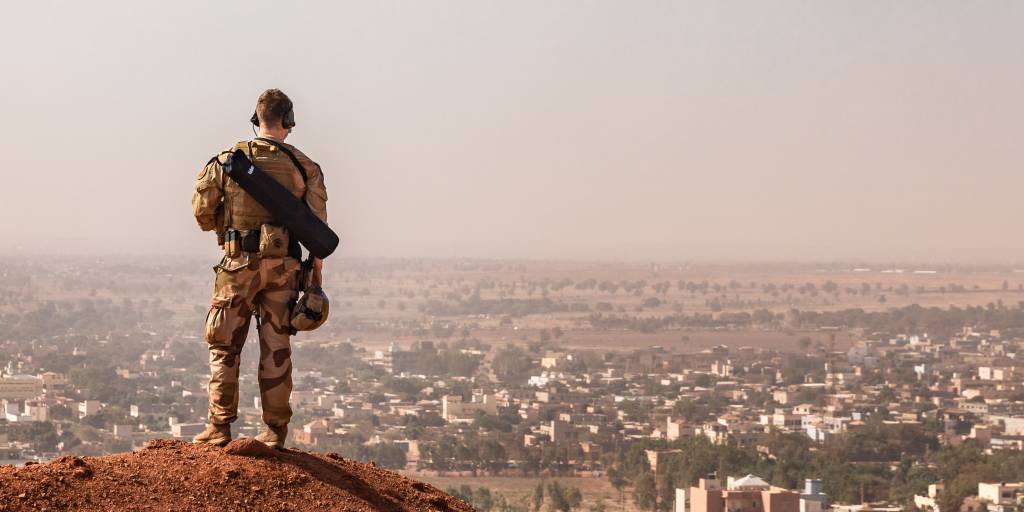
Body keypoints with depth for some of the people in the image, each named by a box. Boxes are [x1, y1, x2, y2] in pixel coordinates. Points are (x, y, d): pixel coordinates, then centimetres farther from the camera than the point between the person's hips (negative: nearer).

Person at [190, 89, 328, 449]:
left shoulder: (227, 161, -2)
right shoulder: (304, 167, 0)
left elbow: (202, 211, 2)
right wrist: (316, 277, 9)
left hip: (239, 264, -1)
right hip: (283, 267, 1)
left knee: (224, 347, 7)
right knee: (276, 350, 7)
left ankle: (219, 426, 3)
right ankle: (275, 431, 9)